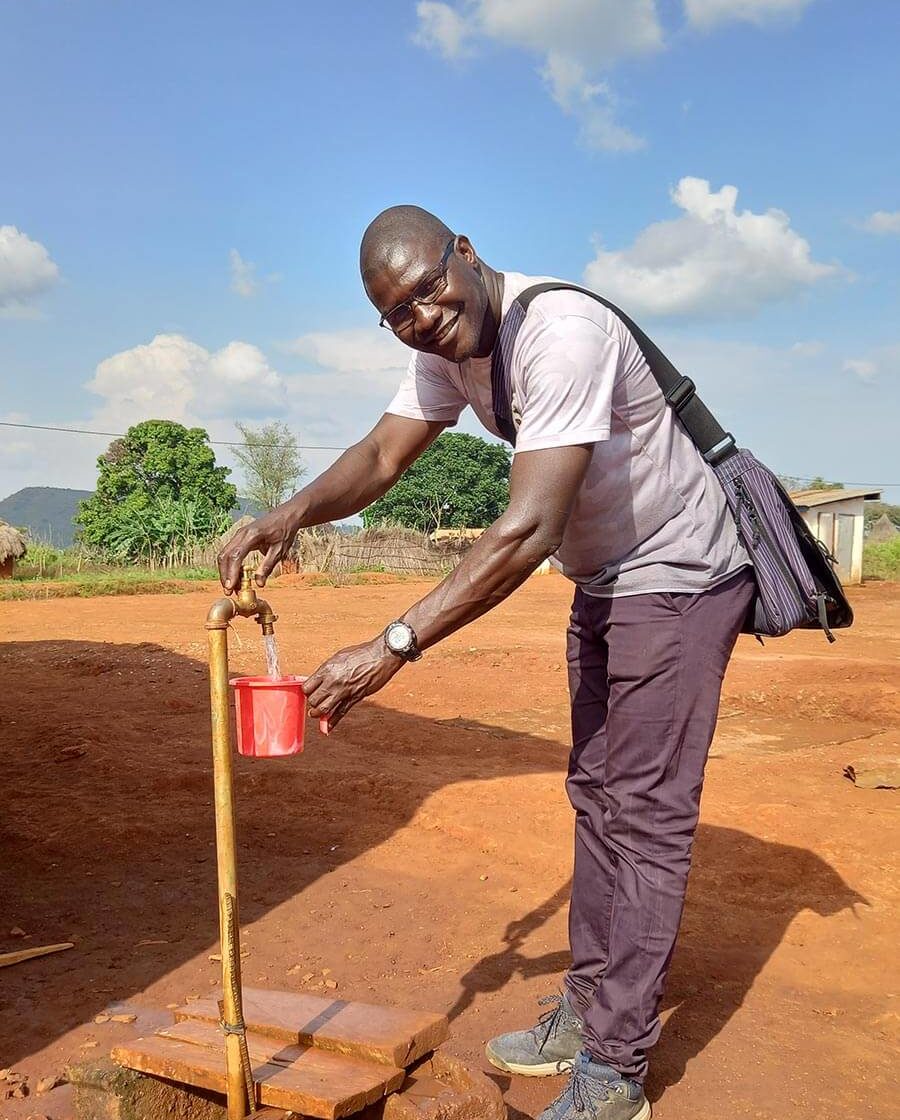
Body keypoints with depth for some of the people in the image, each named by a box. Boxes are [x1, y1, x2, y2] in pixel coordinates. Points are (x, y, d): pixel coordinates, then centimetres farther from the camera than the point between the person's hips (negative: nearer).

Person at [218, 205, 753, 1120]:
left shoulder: (560, 331, -31)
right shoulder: (447, 350, -2)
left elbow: (528, 531, -38)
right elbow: (382, 455, -4)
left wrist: (394, 646, -39)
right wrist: (294, 512, -25)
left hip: (679, 574, -9)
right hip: (604, 580, 9)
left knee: (645, 811, -5)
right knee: (597, 794, 16)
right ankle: (588, 1008, 31)